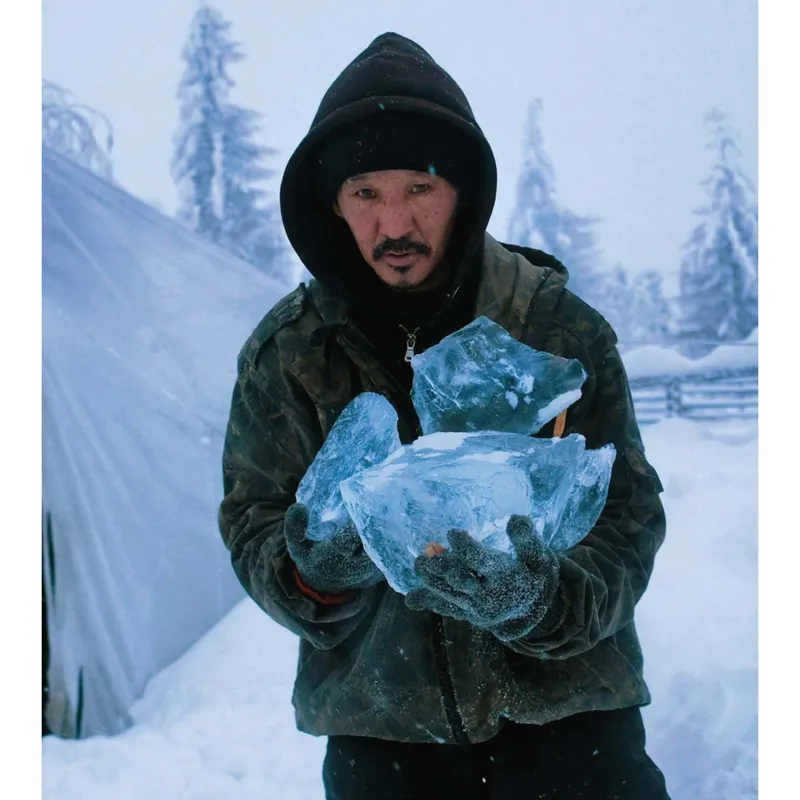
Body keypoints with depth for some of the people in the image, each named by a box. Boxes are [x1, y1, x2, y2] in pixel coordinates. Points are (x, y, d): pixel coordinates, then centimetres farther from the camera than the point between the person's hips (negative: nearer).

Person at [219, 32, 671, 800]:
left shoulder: (564, 328, -7)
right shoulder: (283, 351, -3)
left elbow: (627, 513, -7)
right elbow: (252, 522, -1)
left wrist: (541, 600, -27)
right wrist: (314, 573, -24)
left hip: (562, 707, -1)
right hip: (378, 724, 1)